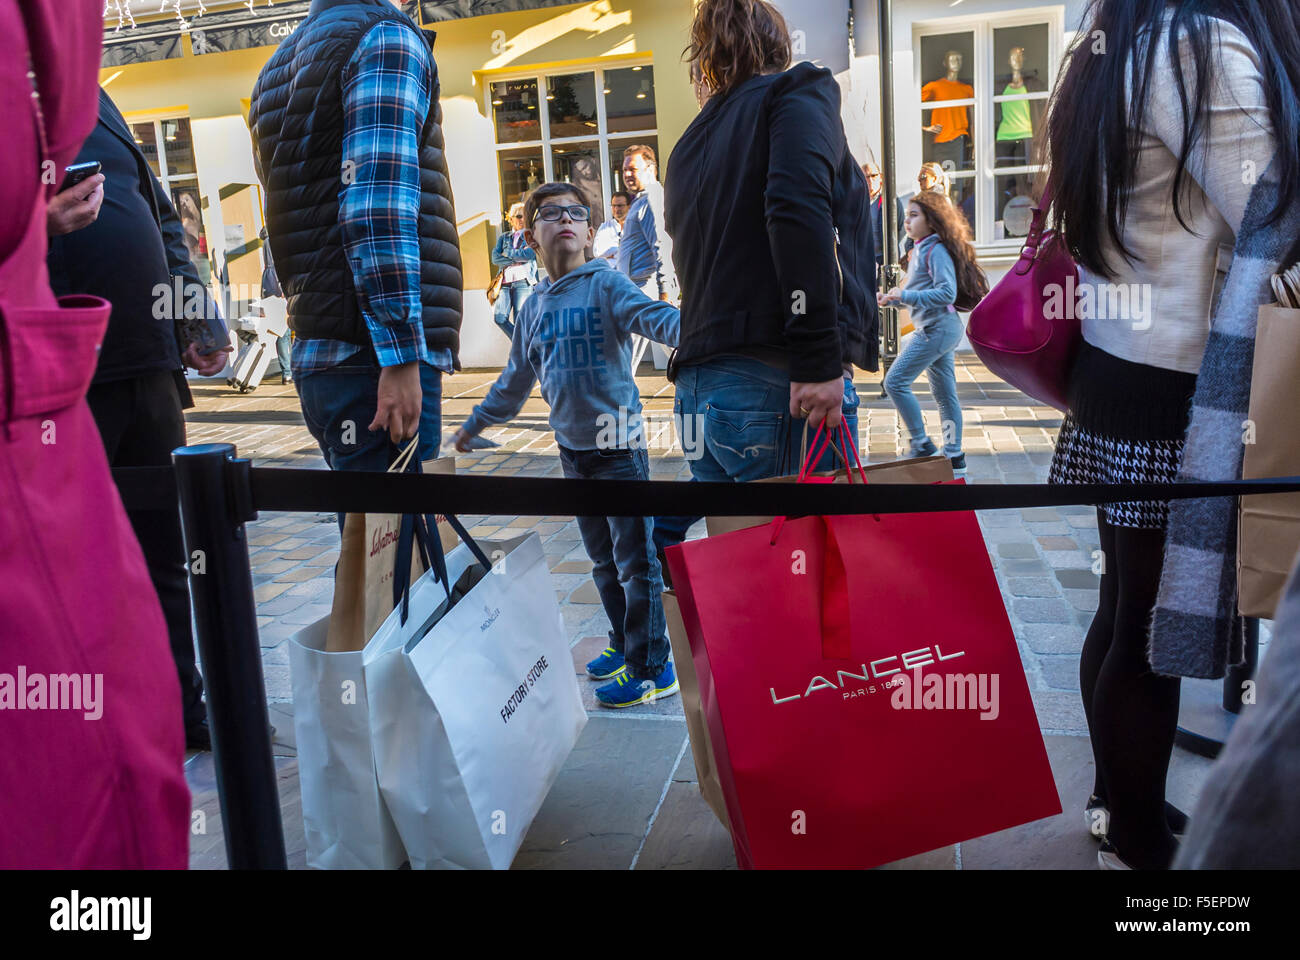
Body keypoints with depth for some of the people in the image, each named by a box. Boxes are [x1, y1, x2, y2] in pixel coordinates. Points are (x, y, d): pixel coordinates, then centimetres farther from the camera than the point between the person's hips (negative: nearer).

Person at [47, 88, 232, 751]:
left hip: (149, 366, 7)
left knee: (167, 551, 14)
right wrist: (32, 220, -32)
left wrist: (199, 319, 11)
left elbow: (163, 217, 21)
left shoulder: (91, 97, 17)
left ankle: (182, 710, 30)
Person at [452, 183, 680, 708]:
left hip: (619, 445, -6)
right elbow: (515, 379, 22)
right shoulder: (534, 306, 11)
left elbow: (653, 315, -25)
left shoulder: (606, 284, -7)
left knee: (635, 560, 0)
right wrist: (474, 424, 29)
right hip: (572, 448, 6)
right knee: (602, 559, 17)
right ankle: (624, 643, 33)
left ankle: (652, 668, 10)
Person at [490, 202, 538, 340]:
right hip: (505, 283, 3)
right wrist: (517, 260, -5)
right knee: (499, 317, -15)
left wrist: (507, 253, 2)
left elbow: (529, 254, -7)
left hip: (524, 283, -2)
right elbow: (495, 258, 4)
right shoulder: (503, 238, 20)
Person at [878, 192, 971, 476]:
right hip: (936, 329, 10)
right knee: (944, 394, 10)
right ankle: (954, 457, 15)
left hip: (937, 329, -10)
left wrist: (905, 295, -24)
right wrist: (891, 298, 8)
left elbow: (947, 293, -22)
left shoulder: (936, 251, -13)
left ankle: (921, 444, -1)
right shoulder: (920, 250, 16)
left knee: (895, 382, -10)